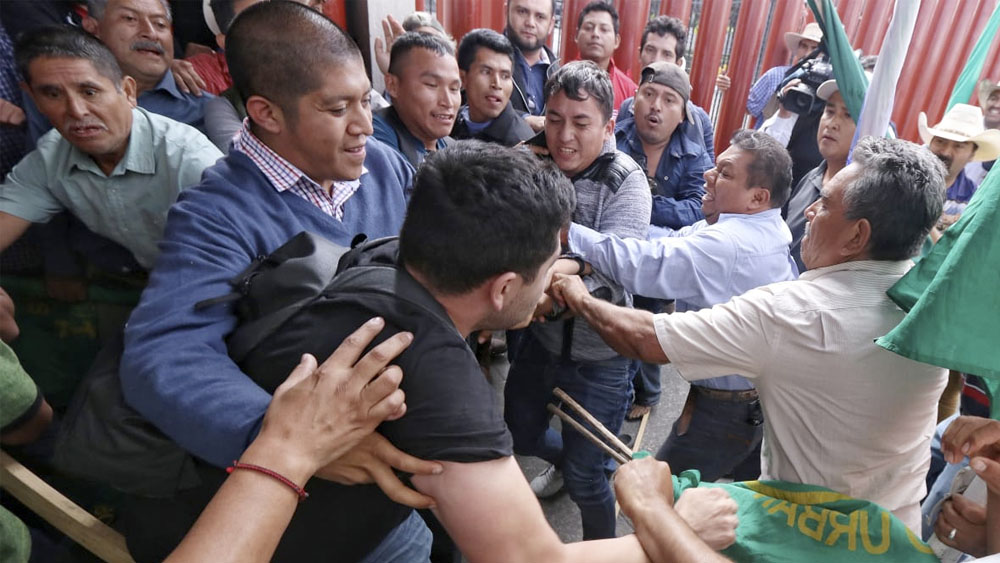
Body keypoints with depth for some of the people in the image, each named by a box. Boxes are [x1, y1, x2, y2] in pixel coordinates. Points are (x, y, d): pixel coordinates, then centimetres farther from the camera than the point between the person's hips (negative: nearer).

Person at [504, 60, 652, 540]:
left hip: (597, 353, -4)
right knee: (518, 435, 24)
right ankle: (565, 458, 59)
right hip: (540, 338, 4)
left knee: (584, 480, 10)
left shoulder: (626, 182, -17)